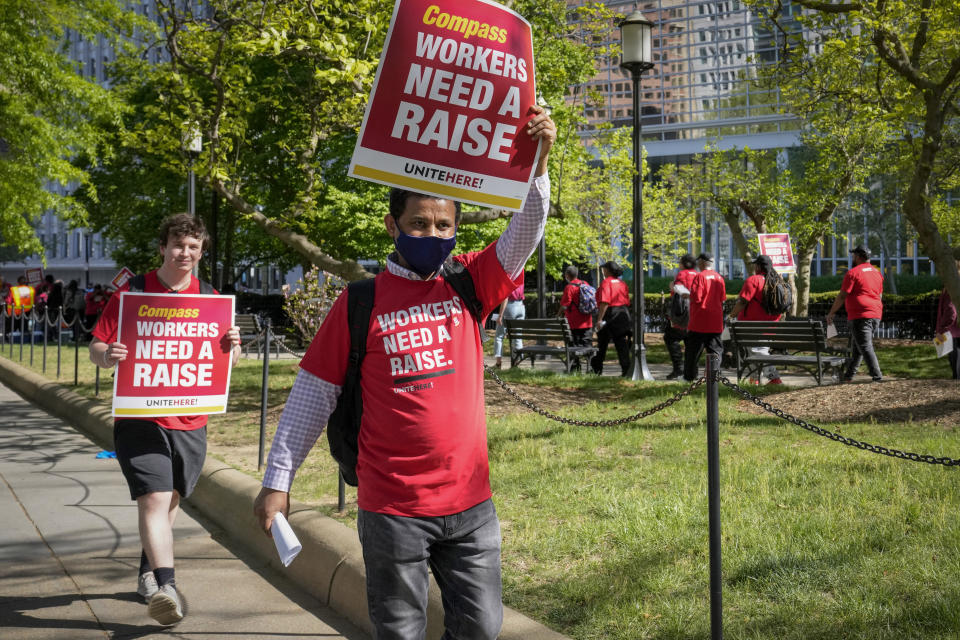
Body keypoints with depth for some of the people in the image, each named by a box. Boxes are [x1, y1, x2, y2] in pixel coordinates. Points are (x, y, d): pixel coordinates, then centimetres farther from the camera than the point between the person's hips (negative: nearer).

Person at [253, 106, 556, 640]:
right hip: (392, 510, -2)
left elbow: (524, 235, -8)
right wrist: (277, 480, 0)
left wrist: (537, 163, -24)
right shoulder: (359, 303, -3)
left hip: (470, 502, 3)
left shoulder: (469, 285, 5)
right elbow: (312, 396, 1)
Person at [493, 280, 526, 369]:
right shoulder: (520, 278, 9)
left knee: (499, 335, 1)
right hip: (521, 307, 6)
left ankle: (499, 361, -7)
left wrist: (500, 315, -14)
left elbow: (505, 298, -15)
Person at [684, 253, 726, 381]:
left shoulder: (700, 277, -12)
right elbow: (723, 298, 11)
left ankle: (690, 377, 8)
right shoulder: (719, 277, 6)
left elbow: (696, 298, -17)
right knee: (715, 348, 9)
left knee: (693, 350, 4)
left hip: (700, 322, -5)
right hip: (716, 322, 5)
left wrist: (687, 295, 2)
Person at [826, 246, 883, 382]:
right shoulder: (877, 272, 16)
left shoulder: (853, 273, -8)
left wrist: (831, 313, -1)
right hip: (876, 315, 8)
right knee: (856, 347, 16)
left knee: (865, 347, -7)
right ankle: (849, 374, 22)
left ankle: (877, 376, -13)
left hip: (860, 316, -8)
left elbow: (842, 296, -10)